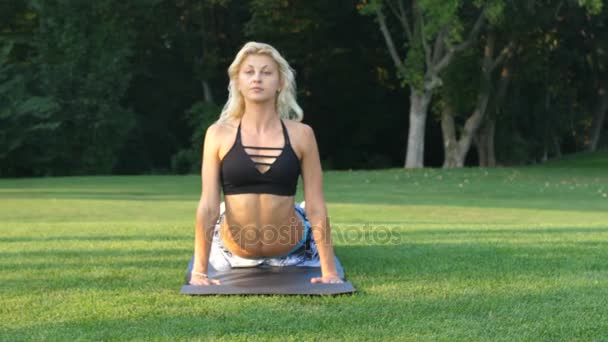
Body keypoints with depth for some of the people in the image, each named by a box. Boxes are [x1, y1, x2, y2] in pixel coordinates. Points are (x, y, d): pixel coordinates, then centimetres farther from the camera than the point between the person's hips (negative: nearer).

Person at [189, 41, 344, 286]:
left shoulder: (301, 134, -11)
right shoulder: (219, 133, -11)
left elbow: (316, 206, -10)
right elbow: (208, 205, -13)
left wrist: (330, 271, -13)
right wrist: (199, 272, -17)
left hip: (292, 246, 0)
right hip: (232, 248, 0)